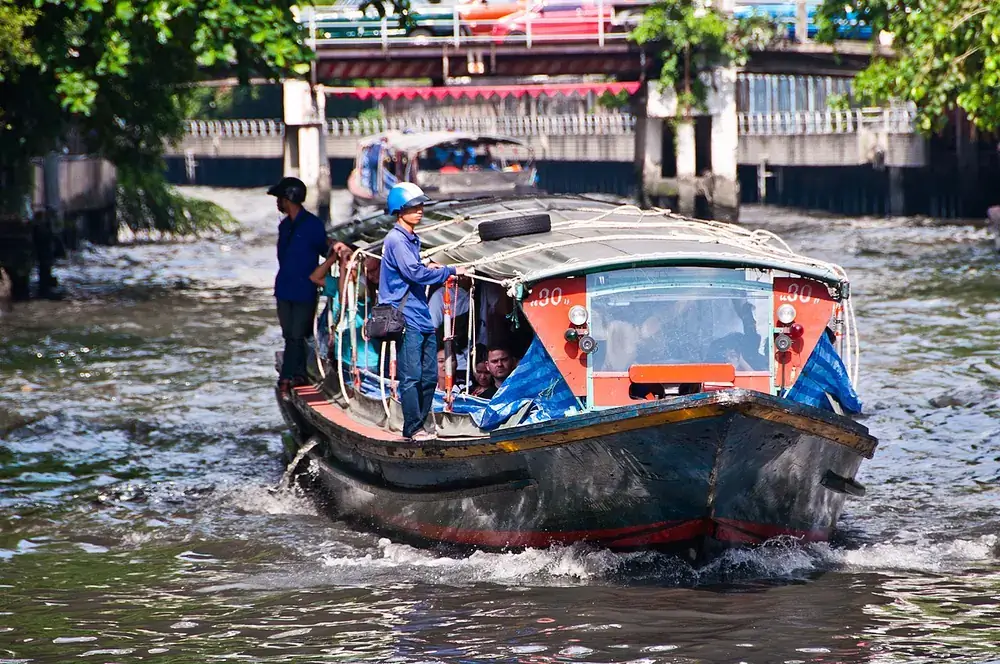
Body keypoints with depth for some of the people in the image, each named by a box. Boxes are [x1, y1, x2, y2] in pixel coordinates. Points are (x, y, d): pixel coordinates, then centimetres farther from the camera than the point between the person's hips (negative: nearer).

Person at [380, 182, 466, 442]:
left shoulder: (413, 239, 19)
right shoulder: (396, 240, -11)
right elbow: (414, 273, -19)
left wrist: (428, 269, 7)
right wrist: (449, 271, -12)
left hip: (422, 316, 9)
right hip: (406, 318, -9)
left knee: (429, 376, 10)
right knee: (412, 376, -7)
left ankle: (419, 425, 17)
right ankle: (413, 428, -3)